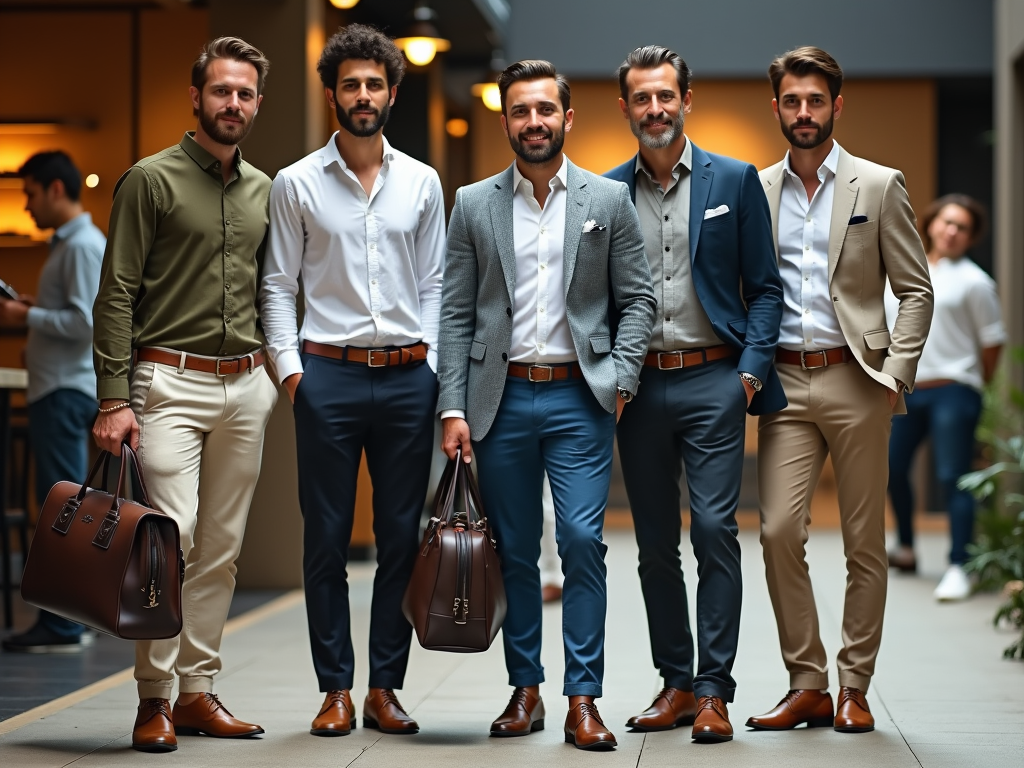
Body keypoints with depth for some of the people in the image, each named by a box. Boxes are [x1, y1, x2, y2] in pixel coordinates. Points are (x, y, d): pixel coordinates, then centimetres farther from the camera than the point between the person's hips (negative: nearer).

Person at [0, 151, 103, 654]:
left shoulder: (83, 246, -12)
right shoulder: (68, 244, 18)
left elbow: (86, 321, -20)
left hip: (67, 390, -10)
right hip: (55, 388, 10)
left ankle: (61, 628, -7)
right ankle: (69, 617, 16)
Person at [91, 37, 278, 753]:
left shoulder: (265, 191, 14)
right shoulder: (152, 179, -3)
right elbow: (116, 294, -7)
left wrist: (285, 372, 13)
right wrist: (114, 396, -14)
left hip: (246, 384, 5)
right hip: (170, 379, -5)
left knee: (221, 547, 6)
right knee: (171, 536, -13)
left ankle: (199, 690, 12)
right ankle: (155, 697, -5)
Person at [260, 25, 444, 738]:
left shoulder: (422, 183, 9)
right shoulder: (296, 184, 4)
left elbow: (434, 285, 11)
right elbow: (279, 287, 5)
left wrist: (432, 366, 2)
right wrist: (290, 368, -4)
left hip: (407, 377, 2)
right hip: (328, 375, -2)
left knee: (403, 537, 4)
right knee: (327, 538, 1)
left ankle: (385, 687, 12)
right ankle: (336, 689, 9)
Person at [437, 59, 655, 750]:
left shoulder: (609, 201, 5)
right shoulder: (474, 206, 7)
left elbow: (638, 300, 5)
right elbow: (456, 315, 5)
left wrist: (620, 380, -6)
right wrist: (453, 409, -1)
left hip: (578, 398, -1)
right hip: (501, 399, 2)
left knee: (583, 541, -9)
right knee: (515, 552, 7)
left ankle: (583, 700, -3)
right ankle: (526, 691, 17)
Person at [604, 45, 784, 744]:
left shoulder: (735, 181, 3)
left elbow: (764, 287, 4)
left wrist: (752, 370, -7)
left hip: (713, 379, -3)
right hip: (639, 385, 3)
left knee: (715, 533, -8)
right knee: (655, 546, 7)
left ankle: (714, 692, -2)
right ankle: (676, 682, 17)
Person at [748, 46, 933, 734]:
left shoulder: (880, 186, 4)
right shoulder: (754, 191, 10)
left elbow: (915, 290, 4)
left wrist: (897, 372, -7)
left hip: (857, 380, -2)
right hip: (785, 381, 2)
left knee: (865, 543, 2)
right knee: (779, 532, -7)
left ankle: (855, 689, 12)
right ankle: (808, 685, 4)